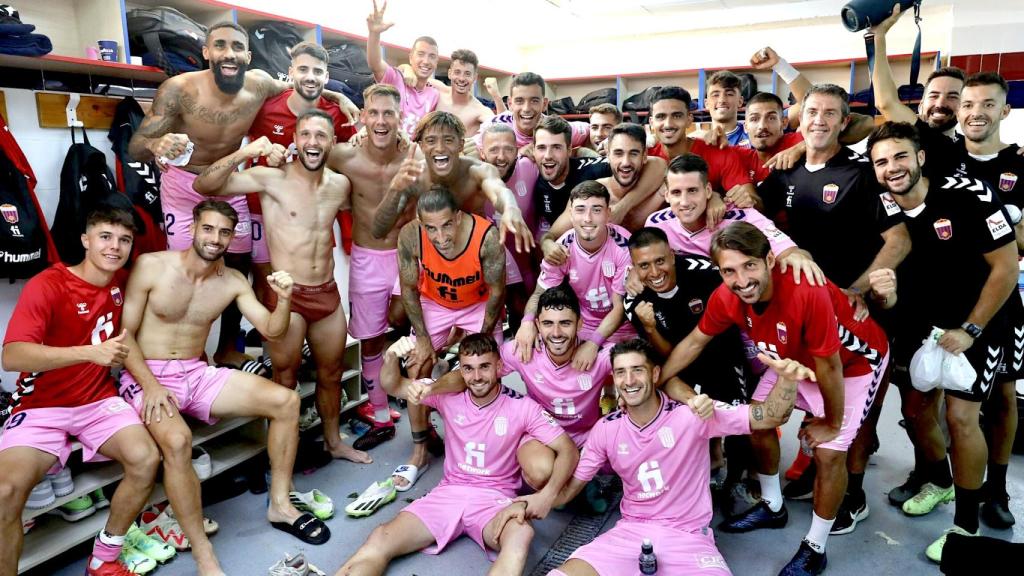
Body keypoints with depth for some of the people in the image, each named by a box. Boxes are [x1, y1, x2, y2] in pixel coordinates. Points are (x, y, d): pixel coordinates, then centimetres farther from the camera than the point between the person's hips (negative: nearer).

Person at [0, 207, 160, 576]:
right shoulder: (47, 285, -14)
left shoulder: (122, 283, 3)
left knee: (146, 459, -22)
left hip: (100, 401, 4)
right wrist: (91, 352, -36)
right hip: (42, 407, -3)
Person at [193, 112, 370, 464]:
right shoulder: (272, 179, -11)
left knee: (331, 375, 19)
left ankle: (334, 441, 40)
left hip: (328, 295, 5)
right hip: (287, 296, -5)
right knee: (286, 381, 10)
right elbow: (203, 186, -17)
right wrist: (243, 153, -29)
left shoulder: (340, 185, 4)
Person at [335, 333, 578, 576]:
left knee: (521, 534, -38)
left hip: (496, 499, -2)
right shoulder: (449, 395, 1)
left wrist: (548, 494, -24)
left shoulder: (522, 407, -6)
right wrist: (392, 357, -25)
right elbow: (392, 386, -2)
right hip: (449, 492, 3)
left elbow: (568, 450, -7)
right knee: (379, 541, -22)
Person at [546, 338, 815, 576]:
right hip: (630, 532, 2)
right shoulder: (605, 430, -2)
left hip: (688, 537, -2)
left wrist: (786, 380, -39)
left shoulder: (692, 415, -11)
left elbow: (768, 417, -18)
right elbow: (569, 488, 6)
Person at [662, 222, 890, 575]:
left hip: (853, 361, -6)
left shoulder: (807, 291, -43)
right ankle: (772, 507, 33)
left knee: (829, 452, -10)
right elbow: (694, 342, -6)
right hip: (795, 358, 6)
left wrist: (832, 423, -15)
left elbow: (828, 365, -30)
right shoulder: (726, 298, -24)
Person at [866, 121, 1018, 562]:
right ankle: (939, 482, 38)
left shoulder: (969, 197, -21)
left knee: (960, 415, -9)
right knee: (919, 407, 9)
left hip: (977, 324, -4)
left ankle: (967, 525, 8)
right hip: (920, 324, 5)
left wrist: (969, 330, -17)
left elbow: (1005, 267, -17)